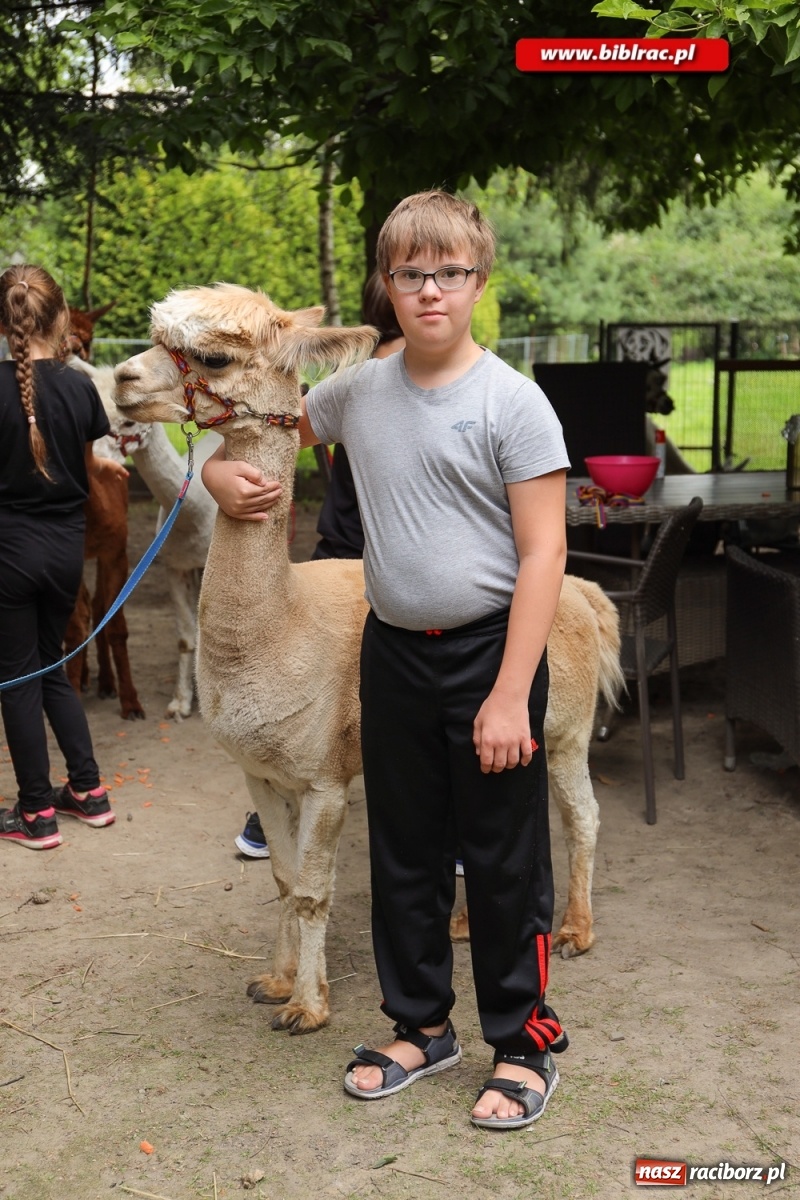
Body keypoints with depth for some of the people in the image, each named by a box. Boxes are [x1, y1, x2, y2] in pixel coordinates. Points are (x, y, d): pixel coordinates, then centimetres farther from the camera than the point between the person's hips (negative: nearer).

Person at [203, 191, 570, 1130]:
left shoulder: (512, 402, -11)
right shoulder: (358, 391, 4)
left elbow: (543, 551, -14)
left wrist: (510, 695, -18)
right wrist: (219, 469, -1)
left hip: (489, 649, -5)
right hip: (393, 652, 5)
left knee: (505, 860, 6)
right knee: (403, 855, 16)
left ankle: (524, 1043, 24)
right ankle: (421, 1025, 34)